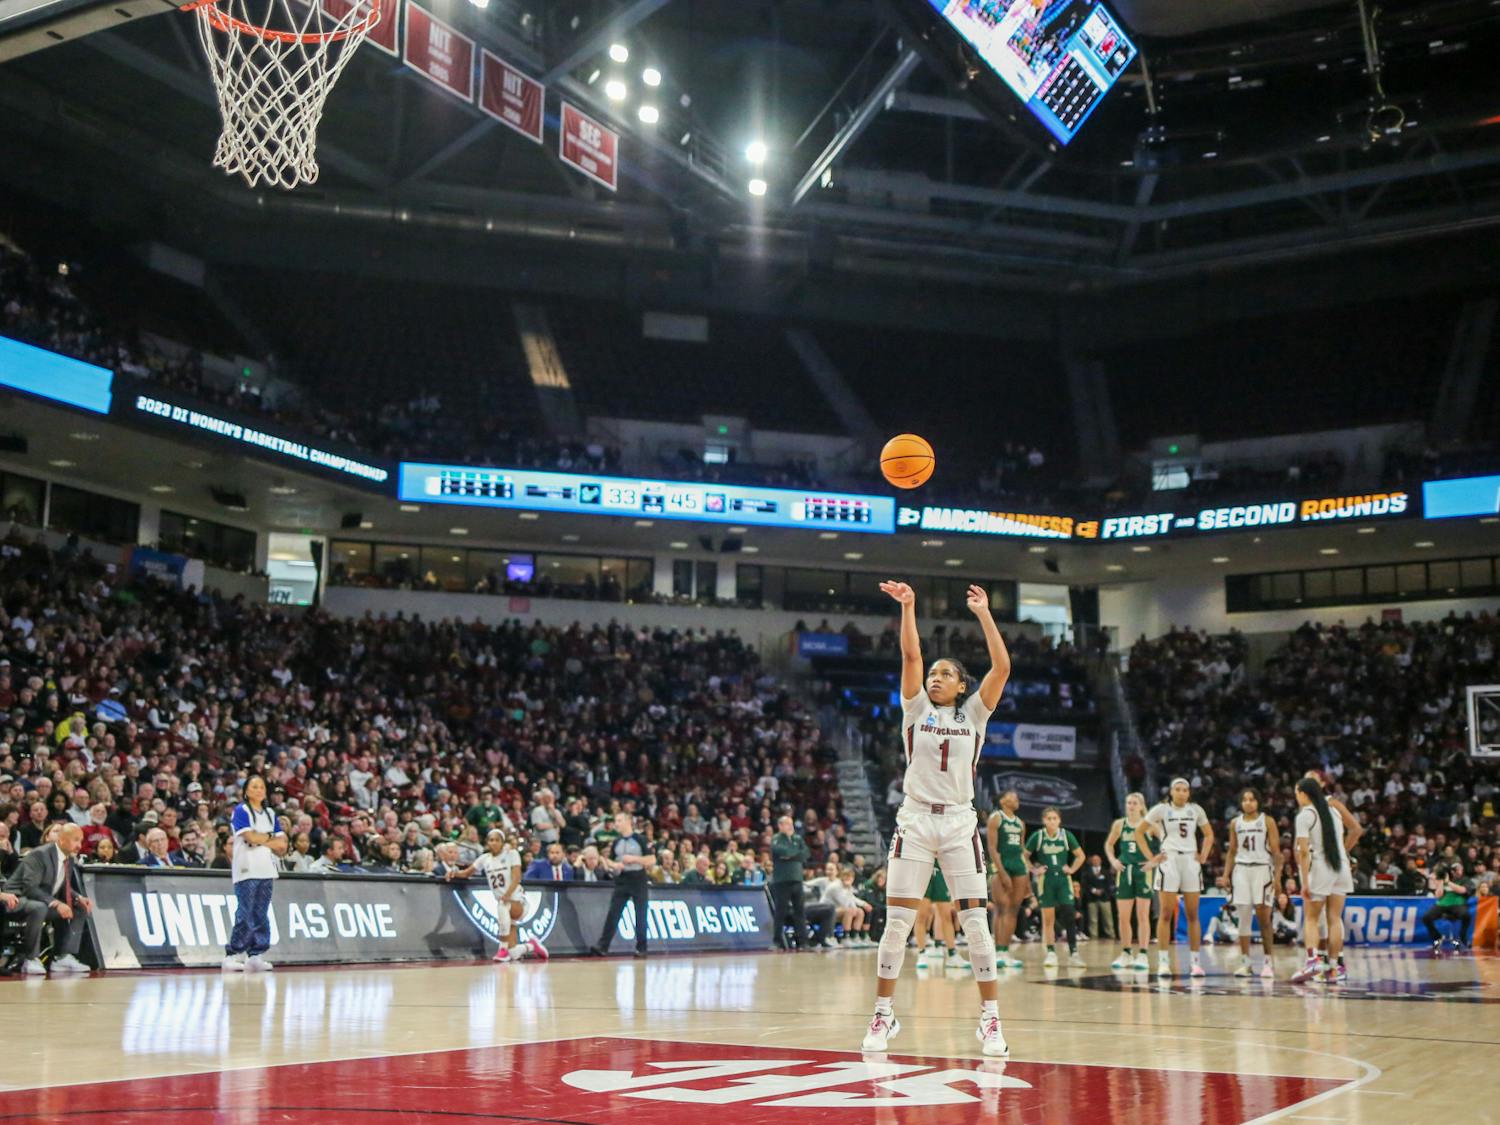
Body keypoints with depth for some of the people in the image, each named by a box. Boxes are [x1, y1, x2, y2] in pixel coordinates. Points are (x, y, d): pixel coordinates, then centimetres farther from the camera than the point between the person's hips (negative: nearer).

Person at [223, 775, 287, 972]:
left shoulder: (270, 814, 19)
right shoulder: (241, 811, 1)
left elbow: (281, 845, 11)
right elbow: (251, 837, -13)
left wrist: (261, 840, -5)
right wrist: (271, 838, 3)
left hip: (267, 871, 6)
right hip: (247, 870, -6)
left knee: (261, 915, 4)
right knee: (245, 915, -10)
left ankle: (256, 956, 6)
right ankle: (232, 955, -6)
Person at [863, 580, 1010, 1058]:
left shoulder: (974, 713, 7)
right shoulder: (916, 709, 8)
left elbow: (1002, 666, -5)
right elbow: (910, 656, -6)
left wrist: (984, 614, -6)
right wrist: (908, 608, -13)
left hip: (960, 823, 0)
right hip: (915, 820, 0)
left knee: (976, 923, -3)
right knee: (897, 922, -1)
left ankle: (990, 1020, 5)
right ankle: (884, 1015, 9)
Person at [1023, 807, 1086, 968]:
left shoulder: (1066, 836, 0)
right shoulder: (1037, 836, -4)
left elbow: (1080, 855, 11)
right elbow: (1025, 855, 3)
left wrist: (1072, 869, 1)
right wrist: (1034, 870, -5)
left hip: (1063, 879, 1)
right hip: (1046, 880, -1)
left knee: (1069, 915, -8)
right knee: (1048, 918, 1)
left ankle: (1073, 953, -3)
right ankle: (1051, 953, 7)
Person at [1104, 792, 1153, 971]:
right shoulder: (1119, 824, 6)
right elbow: (1108, 845, 18)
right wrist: (1113, 860, 3)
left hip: (1143, 871, -3)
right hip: (1124, 871, 3)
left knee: (1142, 916, -2)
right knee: (1123, 916, 4)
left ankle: (1143, 955, 1)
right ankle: (1125, 954, 15)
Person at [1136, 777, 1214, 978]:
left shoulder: (1195, 810, 8)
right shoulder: (1162, 809, -1)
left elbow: (1209, 834, 21)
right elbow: (1139, 832, 2)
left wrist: (1204, 856, 7)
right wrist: (1151, 857, -3)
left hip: (1191, 862, 3)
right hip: (1169, 862, -3)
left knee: (1193, 914, 3)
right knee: (1166, 914, -5)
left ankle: (1196, 961, 7)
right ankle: (1163, 962, -3)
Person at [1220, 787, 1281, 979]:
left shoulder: (1267, 821, 0)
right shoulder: (1235, 823, 10)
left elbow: (1276, 851, -2)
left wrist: (1277, 876, -11)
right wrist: (1226, 875, 7)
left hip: (1262, 869, -3)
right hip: (1241, 870, 3)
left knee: (1263, 917, -7)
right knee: (1243, 917, 1)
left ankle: (1267, 962, -2)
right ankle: (1245, 962, 5)